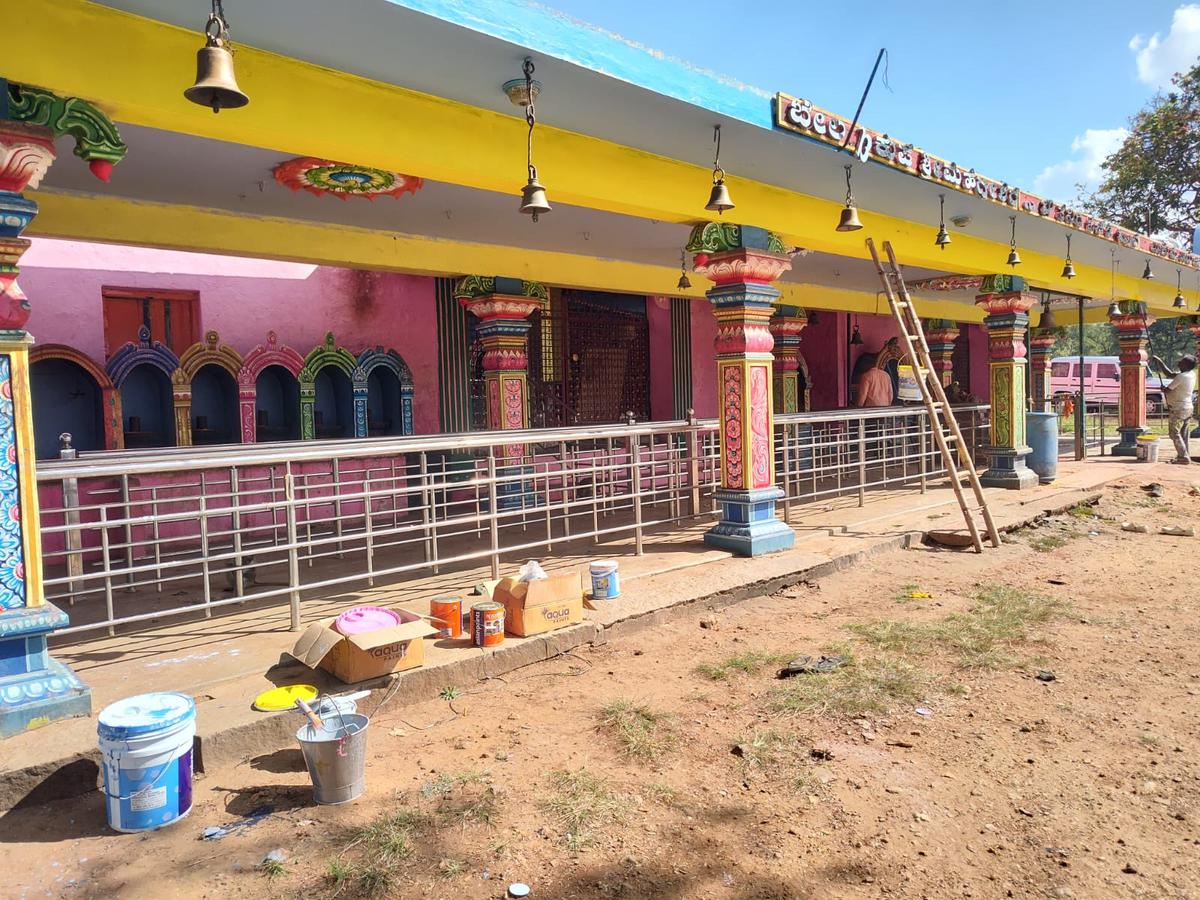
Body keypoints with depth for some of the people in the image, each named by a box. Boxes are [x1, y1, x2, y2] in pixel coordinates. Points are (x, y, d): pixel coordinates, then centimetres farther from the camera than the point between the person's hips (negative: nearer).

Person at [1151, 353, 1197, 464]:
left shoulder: (1181, 377, -20)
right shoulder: (1192, 374, 6)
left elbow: (1167, 390, -14)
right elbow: (1170, 374, 13)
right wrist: (1159, 362, 13)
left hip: (1178, 409, -9)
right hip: (1188, 408, 9)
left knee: (1175, 434, -6)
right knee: (1183, 434, 15)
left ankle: (1184, 457, -10)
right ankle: (1185, 455, 21)